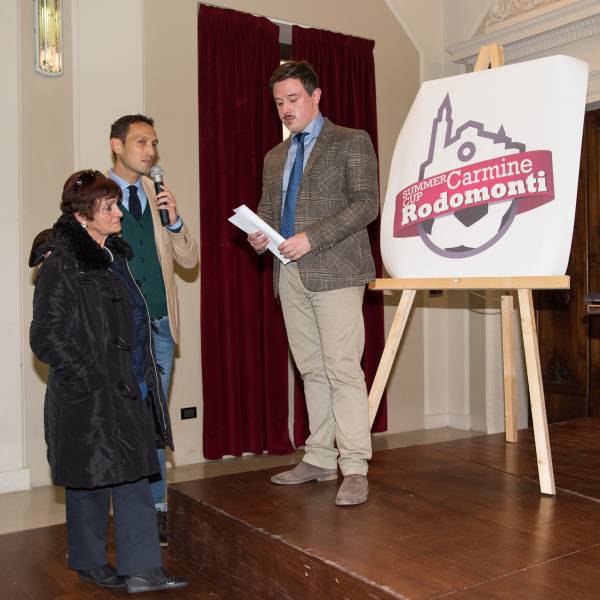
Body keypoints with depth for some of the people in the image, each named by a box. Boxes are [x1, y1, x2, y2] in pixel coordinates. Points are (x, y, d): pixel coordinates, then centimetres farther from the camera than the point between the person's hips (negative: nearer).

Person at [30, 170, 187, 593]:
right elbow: (46, 337, -15)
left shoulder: (116, 257, 12)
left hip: (129, 393, 8)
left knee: (134, 477, 9)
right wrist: (89, 377, -18)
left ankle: (142, 570, 19)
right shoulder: (60, 269, -13)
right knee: (91, 481, 7)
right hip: (88, 399, -7)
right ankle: (90, 562, 25)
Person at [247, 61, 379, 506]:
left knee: (342, 369, -10)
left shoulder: (352, 142, 2)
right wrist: (258, 235, -1)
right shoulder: (275, 157, 22)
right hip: (290, 274, 7)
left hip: (335, 270, -6)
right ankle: (320, 459, 20)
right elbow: (268, 210, 24)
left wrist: (312, 237, -17)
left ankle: (354, 469, -3)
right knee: (311, 370, 10)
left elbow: (367, 203, -8)